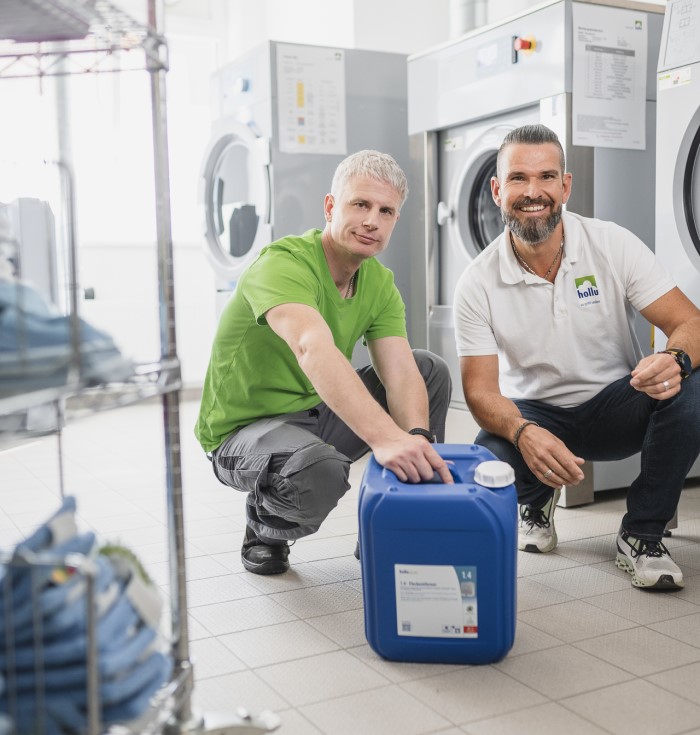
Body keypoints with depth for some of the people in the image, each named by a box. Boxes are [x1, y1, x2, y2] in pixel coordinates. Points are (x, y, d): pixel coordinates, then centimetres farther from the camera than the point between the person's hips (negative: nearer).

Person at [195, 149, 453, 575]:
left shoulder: (380, 283, -1)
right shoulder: (283, 264, -26)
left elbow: (400, 374, -13)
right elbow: (314, 350, -45)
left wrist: (416, 440, -34)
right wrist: (385, 437, -57)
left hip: (320, 413, 8)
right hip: (245, 429, -7)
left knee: (432, 370, -1)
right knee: (319, 470, -39)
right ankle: (265, 526, -1)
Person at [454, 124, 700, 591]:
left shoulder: (613, 245, -12)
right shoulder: (478, 283, -12)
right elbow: (481, 390, -14)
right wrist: (523, 432, -37)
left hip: (615, 404, 1)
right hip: (534, 413, 0)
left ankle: (642, 535, -9)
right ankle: (536, 502, 10)